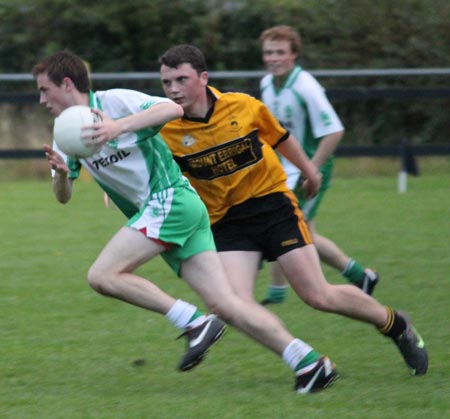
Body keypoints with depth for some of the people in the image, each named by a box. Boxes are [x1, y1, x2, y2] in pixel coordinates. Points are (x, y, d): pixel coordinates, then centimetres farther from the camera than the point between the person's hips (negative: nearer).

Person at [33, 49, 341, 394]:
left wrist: (119, 126, -33)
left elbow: (173, 109, -22)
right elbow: (64, 197, 12)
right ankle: (308, 362, -9)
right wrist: (61, 172, -10)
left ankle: (195, 323, -16)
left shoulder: (113, 101, -8)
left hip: (170, 198, -8)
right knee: (225, 304, -4)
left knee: (101, 275, -17)